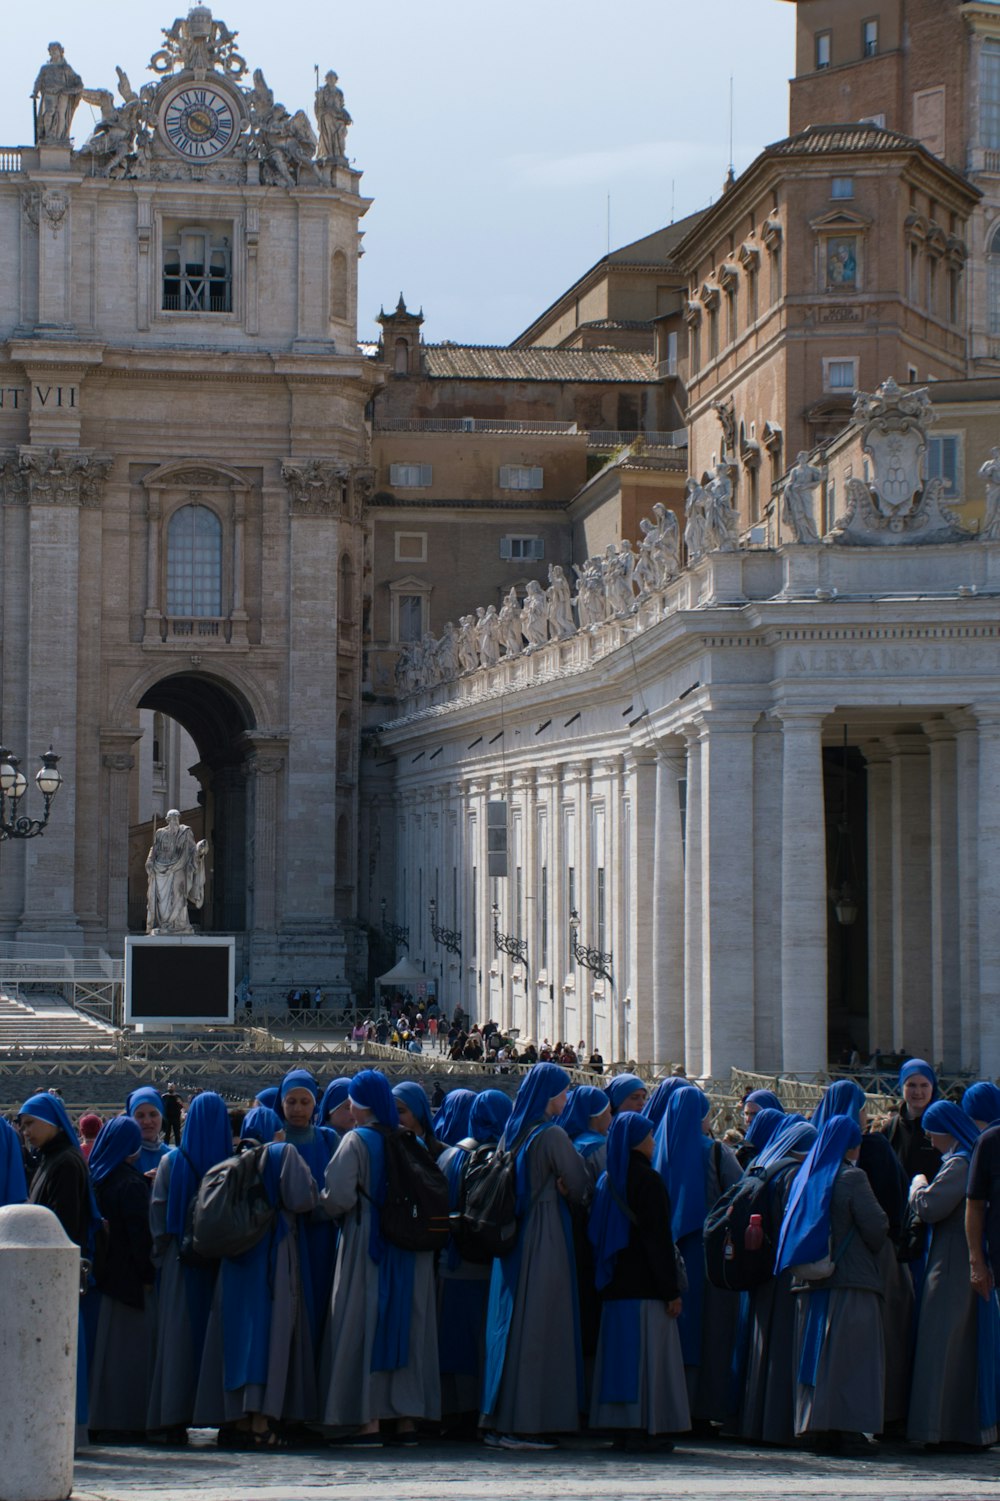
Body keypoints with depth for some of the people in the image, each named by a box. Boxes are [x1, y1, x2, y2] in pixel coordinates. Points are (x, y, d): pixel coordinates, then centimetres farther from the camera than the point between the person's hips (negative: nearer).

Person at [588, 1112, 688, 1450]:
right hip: (644, 1284, -8)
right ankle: (644, 1427, -8)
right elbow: (659, 1239, -15)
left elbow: (597, 1233, 15)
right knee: (647, 1355, -6)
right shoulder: (648, 1180, -11)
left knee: (621, 1353, 9)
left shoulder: (607, 1180, 12)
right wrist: (671, 1290, -13)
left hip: (615, 1283, 8)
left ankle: (621, 1426, 9)